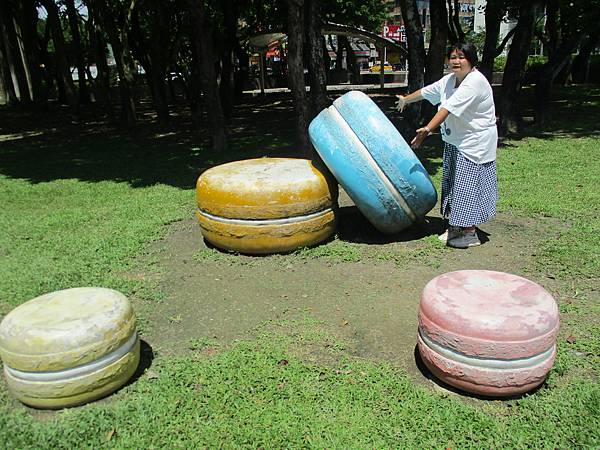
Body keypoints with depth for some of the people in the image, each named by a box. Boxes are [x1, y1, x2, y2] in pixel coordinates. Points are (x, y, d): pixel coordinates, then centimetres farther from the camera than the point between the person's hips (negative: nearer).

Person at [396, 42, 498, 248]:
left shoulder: (475, 81, -21)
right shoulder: (450, 80, 7)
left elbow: (449, 108, -32)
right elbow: (427, 91, 23)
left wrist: (428, 129, -40)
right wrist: (406, 99, 37)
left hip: (474, 144, -9)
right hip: (454, 142, 9)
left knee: (468, 185, -7)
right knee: (452, 183, 13)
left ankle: (470, 233, 3)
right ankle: (455, 227, 25)